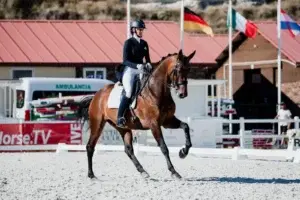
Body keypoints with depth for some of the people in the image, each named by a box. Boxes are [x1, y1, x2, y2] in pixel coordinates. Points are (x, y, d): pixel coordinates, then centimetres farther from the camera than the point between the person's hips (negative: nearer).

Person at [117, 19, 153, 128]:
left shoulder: (144, 43, 14)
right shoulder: (128, 42, -3)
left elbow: (147, 59, 19)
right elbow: (125, 60, -10)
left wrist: (148, 64, -5)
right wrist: (137, 65, -25)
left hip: (141, 70, 6)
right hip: (130, 70, -6)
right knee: (129, 92, -26)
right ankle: (120, 118, -25)